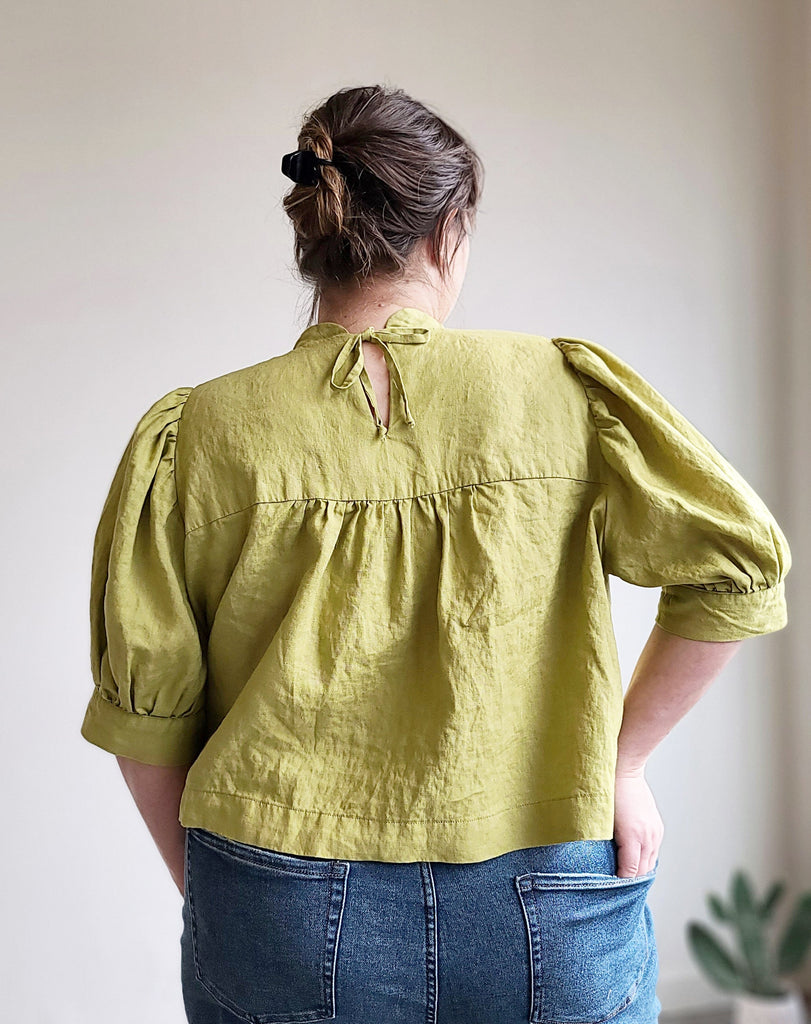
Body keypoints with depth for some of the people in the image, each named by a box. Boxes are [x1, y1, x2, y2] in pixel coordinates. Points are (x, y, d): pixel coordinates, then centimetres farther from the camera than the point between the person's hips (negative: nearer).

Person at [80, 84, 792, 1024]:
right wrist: (618, 762, 1)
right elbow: (740, 561, -6)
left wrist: (213, 898, 11)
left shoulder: (195, 435, -5)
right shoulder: (562, 390, -5)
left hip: (287, 932, 1)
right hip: (548, 928, 1)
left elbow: (143, 715, -3)